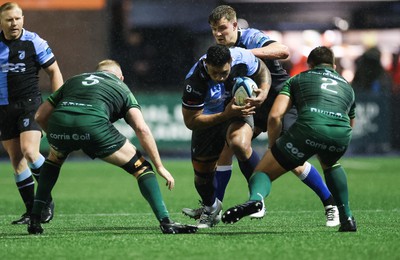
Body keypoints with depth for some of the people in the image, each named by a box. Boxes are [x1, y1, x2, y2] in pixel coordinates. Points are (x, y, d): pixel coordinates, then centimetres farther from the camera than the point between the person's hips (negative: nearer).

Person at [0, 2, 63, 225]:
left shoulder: (34, 42, -6)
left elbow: (54, 72, -1)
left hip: (30, 104, -5)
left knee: (29, 151, -21)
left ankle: (47, 200, -3)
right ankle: (31, 211, 8)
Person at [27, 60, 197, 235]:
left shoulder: (73, 81, 37)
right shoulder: (121, 88, 29)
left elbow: (40, 115, 34)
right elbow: (142, 129, 13)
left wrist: (57, 139, 49)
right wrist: (159, 167, 16)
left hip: (58, 123, 3)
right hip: (93, 125, -3)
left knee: (54, 159, 38)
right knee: (140, 166, 14)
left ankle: (34, 220, 31)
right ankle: (166, 222, 2)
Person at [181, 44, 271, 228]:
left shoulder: (242, 58, -27)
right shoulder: (195, 80, -34)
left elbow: (262, 71, -2)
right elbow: (191, 121, -27)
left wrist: (263, 93, -23)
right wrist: (226, 115, -35)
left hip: (239, 107, -1)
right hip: (207, 121, 1)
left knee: (239, 144, -34)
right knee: (201, 173, 8)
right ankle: (211, 207, 42)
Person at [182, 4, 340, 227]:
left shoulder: (251, 38, -19)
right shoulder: (223, 50, 4)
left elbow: (283, 51, -36)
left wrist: (248, 52, -40)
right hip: (256, 103, 8)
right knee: (226, 144, -1)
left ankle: (331, 204, -2)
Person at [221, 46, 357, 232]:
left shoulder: (297, 79, 27)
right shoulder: (347, 86, 37)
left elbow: (275, 116, 12)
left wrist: (273, 148, 24)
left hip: (309, 126, -3)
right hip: (341, 134, 3)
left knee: (263, 172, 10)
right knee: (330, 164, 40)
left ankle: (255, 198, -26)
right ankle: (347, 218, 29)